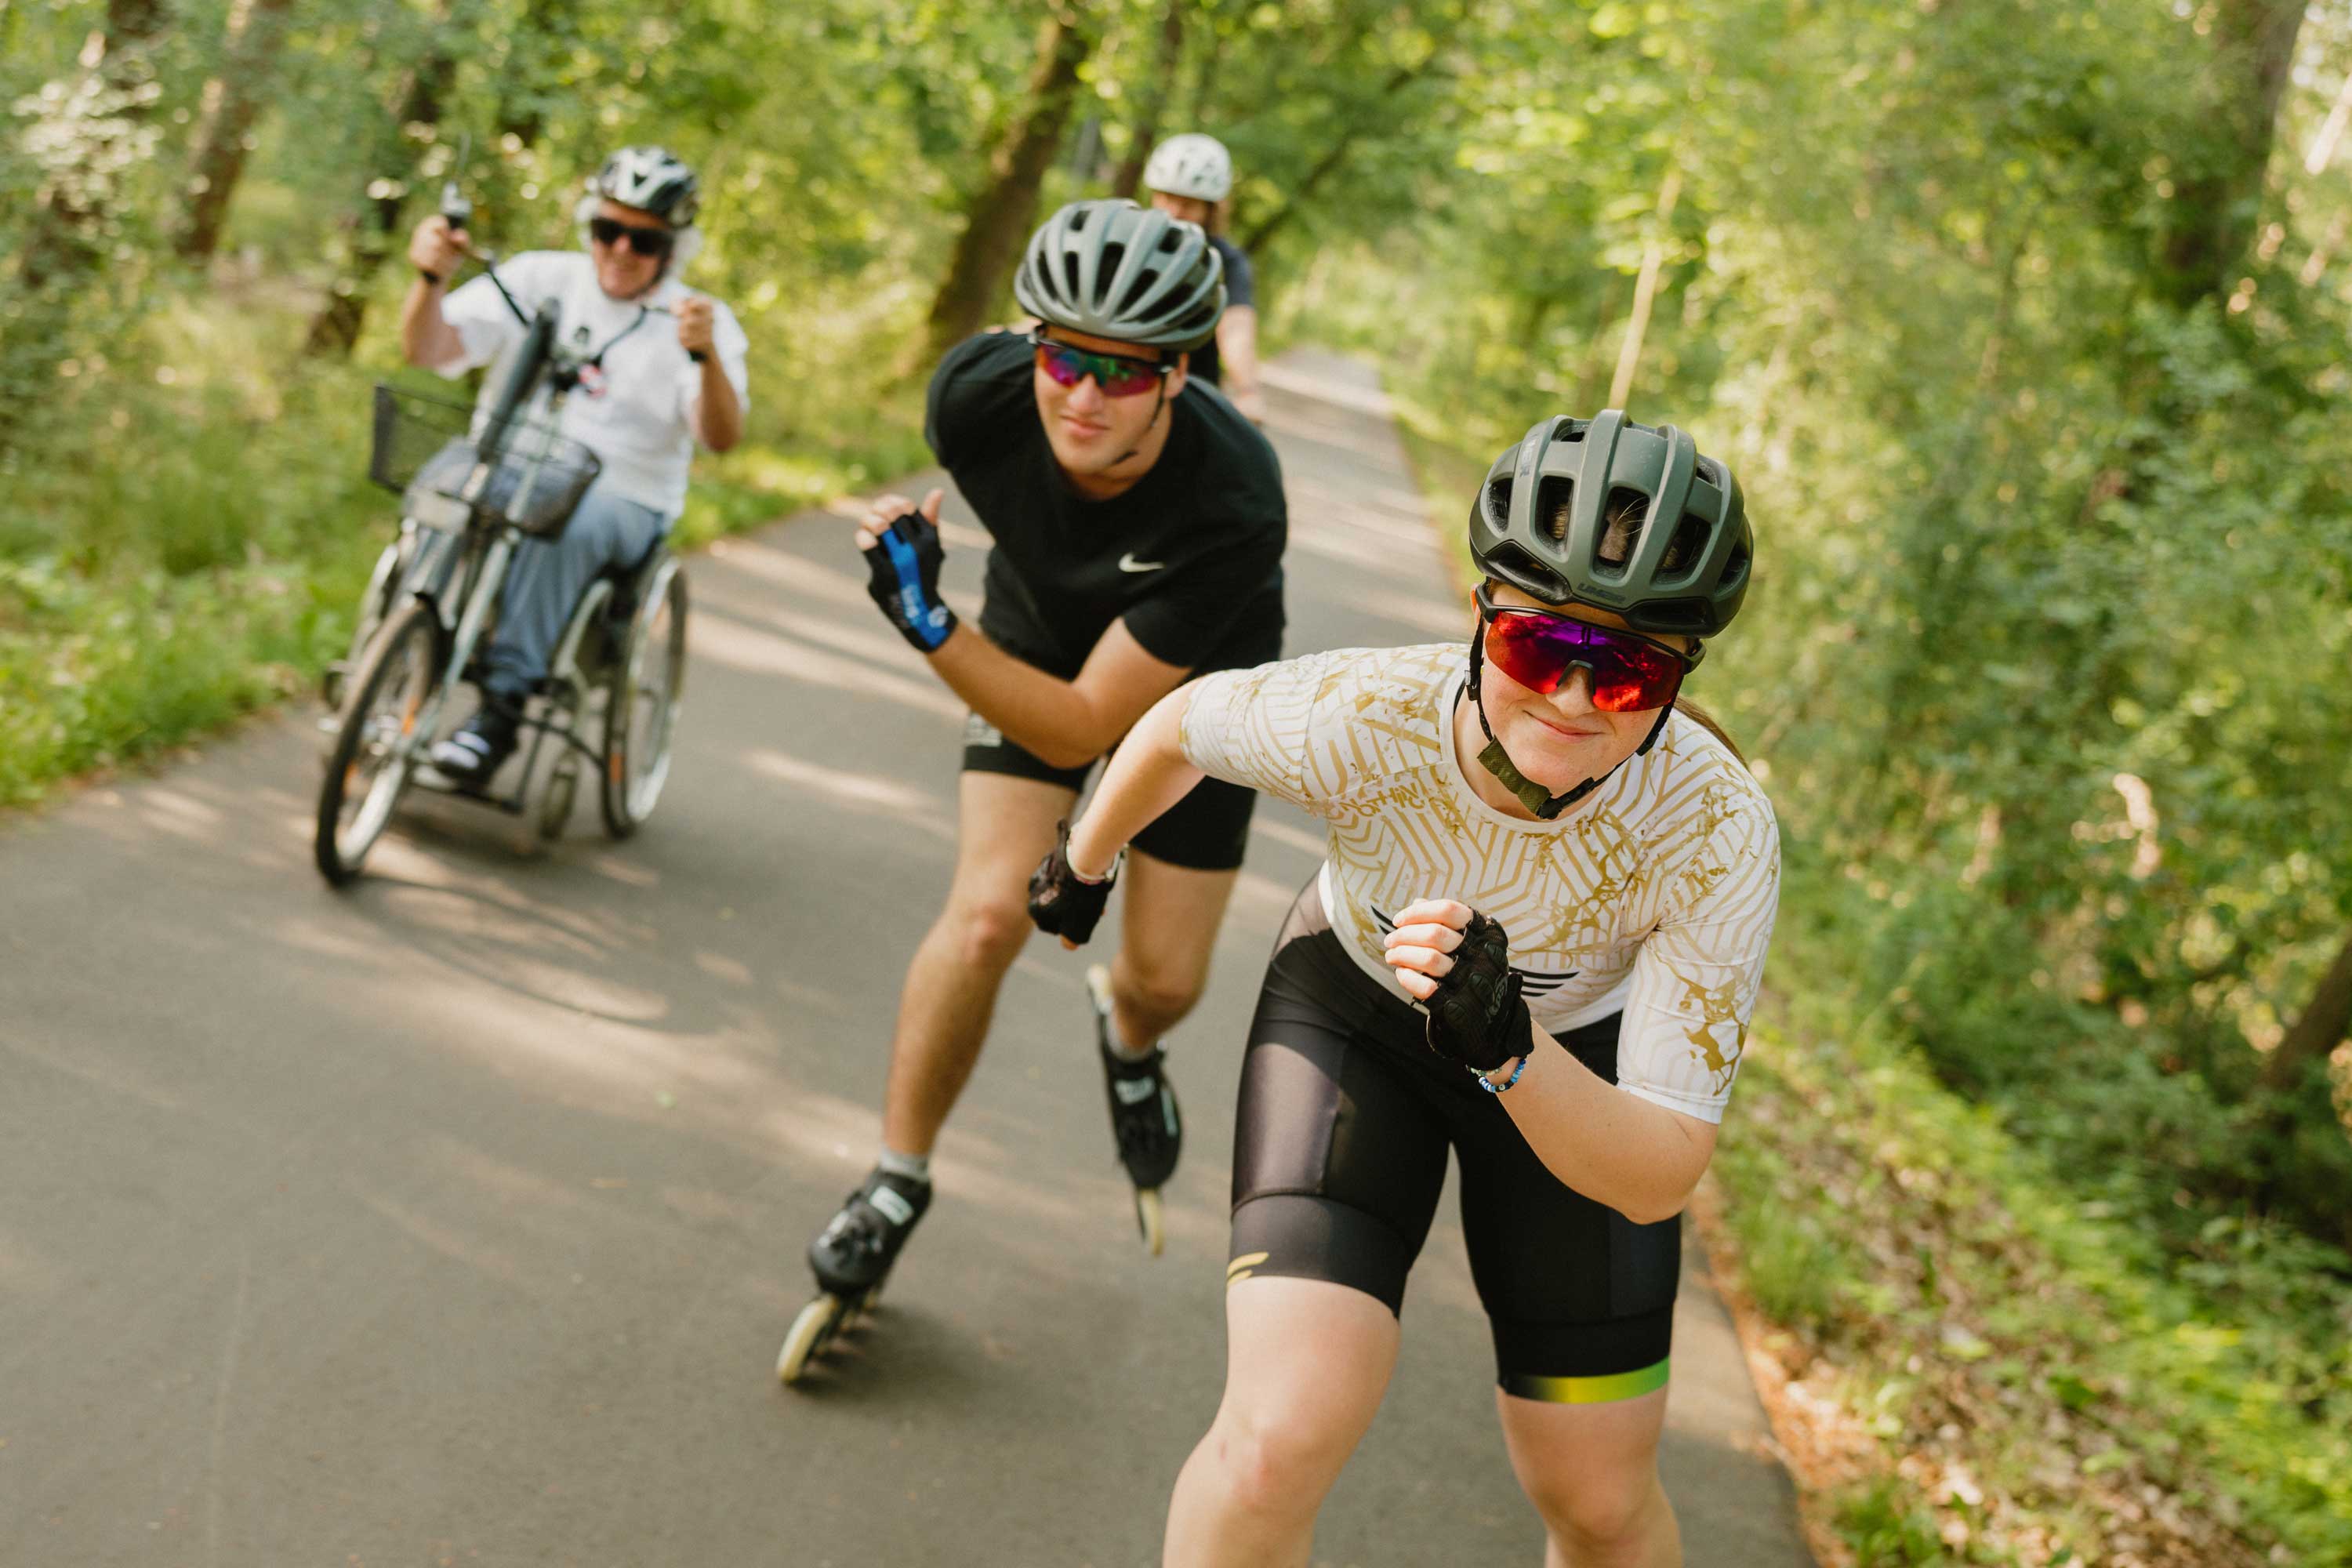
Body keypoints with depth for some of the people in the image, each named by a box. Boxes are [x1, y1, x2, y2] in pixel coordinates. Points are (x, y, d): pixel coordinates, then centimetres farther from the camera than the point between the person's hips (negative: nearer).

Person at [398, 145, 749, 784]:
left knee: (567, 522, -36)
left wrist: (707, 356, -33)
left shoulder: (701, 319, 3)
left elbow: (721, 436, -14)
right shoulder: (538, 279, 7)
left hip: (623, 505, -1)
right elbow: (428, 348, -2)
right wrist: (431, 276, -21)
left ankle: (503, 705, -35)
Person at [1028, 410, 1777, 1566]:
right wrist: (1084, 863, 11)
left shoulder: (1719, 835, -34)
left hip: (1577, 1058, 1)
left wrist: (1505, 1047, -49)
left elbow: (1658, 1180, -30)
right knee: (1283, 1437, -21)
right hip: (1355, 1007, 0)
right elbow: (1181, 723, -9)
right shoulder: (1360, 720, -34)